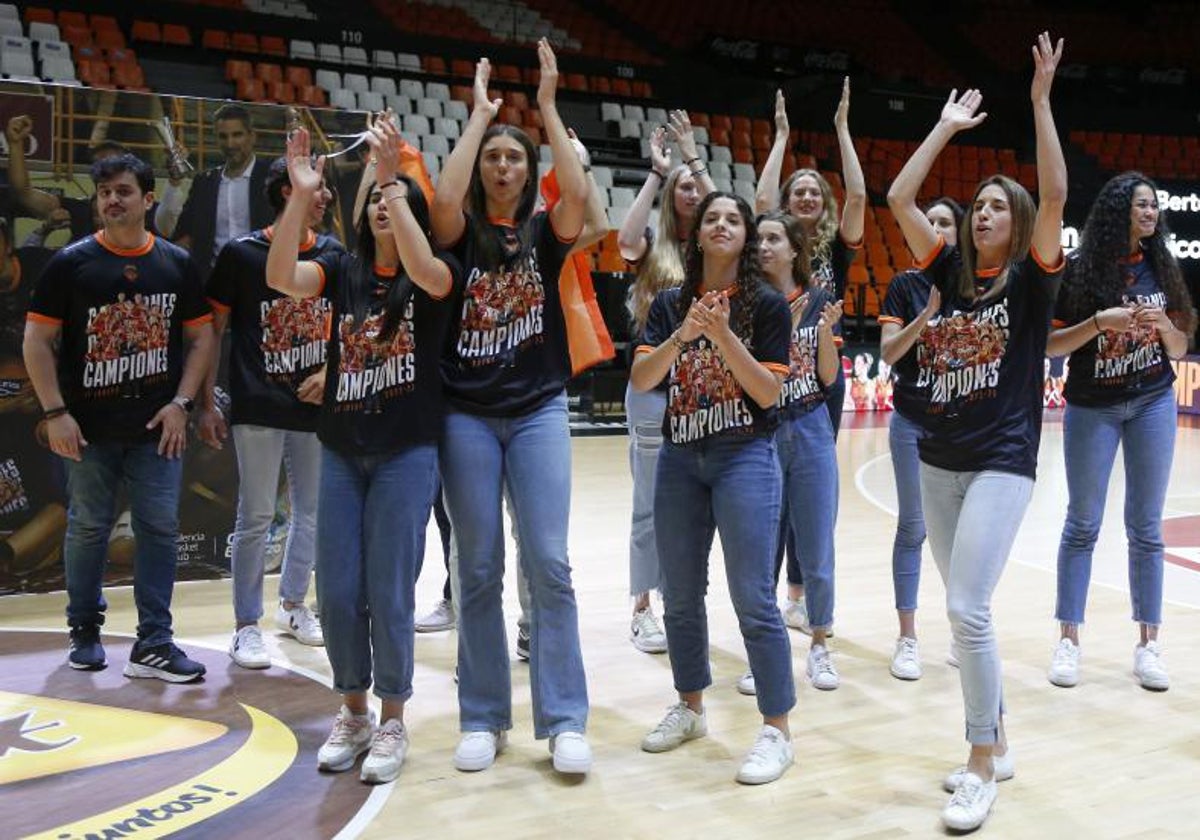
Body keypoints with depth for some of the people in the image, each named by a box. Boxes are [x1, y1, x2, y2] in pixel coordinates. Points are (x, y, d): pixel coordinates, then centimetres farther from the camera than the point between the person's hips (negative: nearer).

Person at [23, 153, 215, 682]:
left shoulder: (176, 263, 5)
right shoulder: (71, 263, -1)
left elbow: (201, 336, 8)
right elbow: (37, 341, -2)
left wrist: (181, 403, -2)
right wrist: (54, 412, -10)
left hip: (156, 425, 1)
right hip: (89, 426, -1)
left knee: (160, 529, 0)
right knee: (88, 528, 9)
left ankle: (153, 643, 7)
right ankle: (85, 631, 27)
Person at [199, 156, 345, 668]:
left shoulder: (332, 254, 5)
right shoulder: (242, 254, -5)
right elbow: (211, 330, -1)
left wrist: (330, 373, -4)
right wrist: (206, 404, -4)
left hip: (315, 404, 5)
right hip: (259, 409, -4)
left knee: (312, 511, 13)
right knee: (255, 517, 0)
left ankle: (293, 606, 32)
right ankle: (246, 626, 11)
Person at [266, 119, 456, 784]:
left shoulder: (436, 275, -2)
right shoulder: (342, 269, 6)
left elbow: (424, 270, -27)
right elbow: (281, 277, -12)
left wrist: (393, 182, -30)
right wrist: (301, 195, -21)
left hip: (407, 452, -3)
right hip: (340, 450, 4)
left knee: (388, 593, -1)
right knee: (336, 592, 6)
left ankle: (392, 722, 17)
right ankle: (352, 712, 25)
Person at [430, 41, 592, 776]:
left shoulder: (546, 232, 5)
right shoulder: (462, 232, 4)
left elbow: (578, 194, -16)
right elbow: (443, 199, -18)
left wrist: (549, 106, -10)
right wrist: (479, 113, -8)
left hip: (539, 412, 0)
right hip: (468, 415, 0)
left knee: (549, 563, -5)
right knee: (479, 569, 4)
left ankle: (565, 721, 2)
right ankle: (484, 719, 14)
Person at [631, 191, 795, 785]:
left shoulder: (766, 303, -3)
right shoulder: (670, 303, 6)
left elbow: (769, 392, -9)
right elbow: (640, 379, -4)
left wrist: (724, 336, -21)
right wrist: (682, 336, -20)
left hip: (746, 458, -4)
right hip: (679, 459, 4)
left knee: (753, 599, -7)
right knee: (680, 596, 12)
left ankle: (776, 729, 5)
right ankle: (690, 708, 29)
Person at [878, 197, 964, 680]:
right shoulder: (906, 284, 1)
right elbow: (888, 353, -8)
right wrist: (928, 312, -20)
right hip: (914, 421, -1)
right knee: (913, 527, 1)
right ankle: (907, 639, 8)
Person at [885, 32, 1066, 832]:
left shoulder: (1032, 277, -2)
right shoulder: (951, 269, 8)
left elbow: (1056, 194, -17)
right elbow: (899, 198, 4)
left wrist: (1041, 100, -16)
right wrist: (947, 127, 7)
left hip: (1003, 461, -5)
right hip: (939, 459, 5)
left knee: (968, 607, -14)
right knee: (963, 609, 11)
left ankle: (981, 766, 1)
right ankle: (996, 742, 26)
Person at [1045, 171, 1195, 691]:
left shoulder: (1161, 269, 4)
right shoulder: (1080, 269, -8)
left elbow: (1179, 350, 9)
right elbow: (1051, 344, -7)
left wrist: (1165, 324, -12)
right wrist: (1099, 322, -21)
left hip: (1152, 404, 3)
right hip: (1092, 407, -3)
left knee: (1146, 527, 6)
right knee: (1082, 525, 5)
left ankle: (1147, 643, 13)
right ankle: (1069, 639, 12)